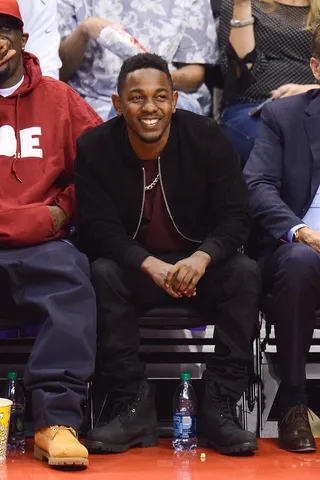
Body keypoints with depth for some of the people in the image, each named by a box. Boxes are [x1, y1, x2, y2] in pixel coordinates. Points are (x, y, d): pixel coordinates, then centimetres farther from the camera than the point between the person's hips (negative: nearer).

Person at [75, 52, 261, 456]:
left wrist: (202, 258, -31)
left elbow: (235, 216, -10)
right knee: (102, 274, -32)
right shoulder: (94, 148, -8)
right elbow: (98, 227, -13)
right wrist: (151, 265, -32)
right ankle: (134, 408, -25)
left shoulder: (207, 138, -8)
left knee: (245, 273, -29)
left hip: (200, 265, 1)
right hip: (133, 267, 0)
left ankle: (219, 410, -26)